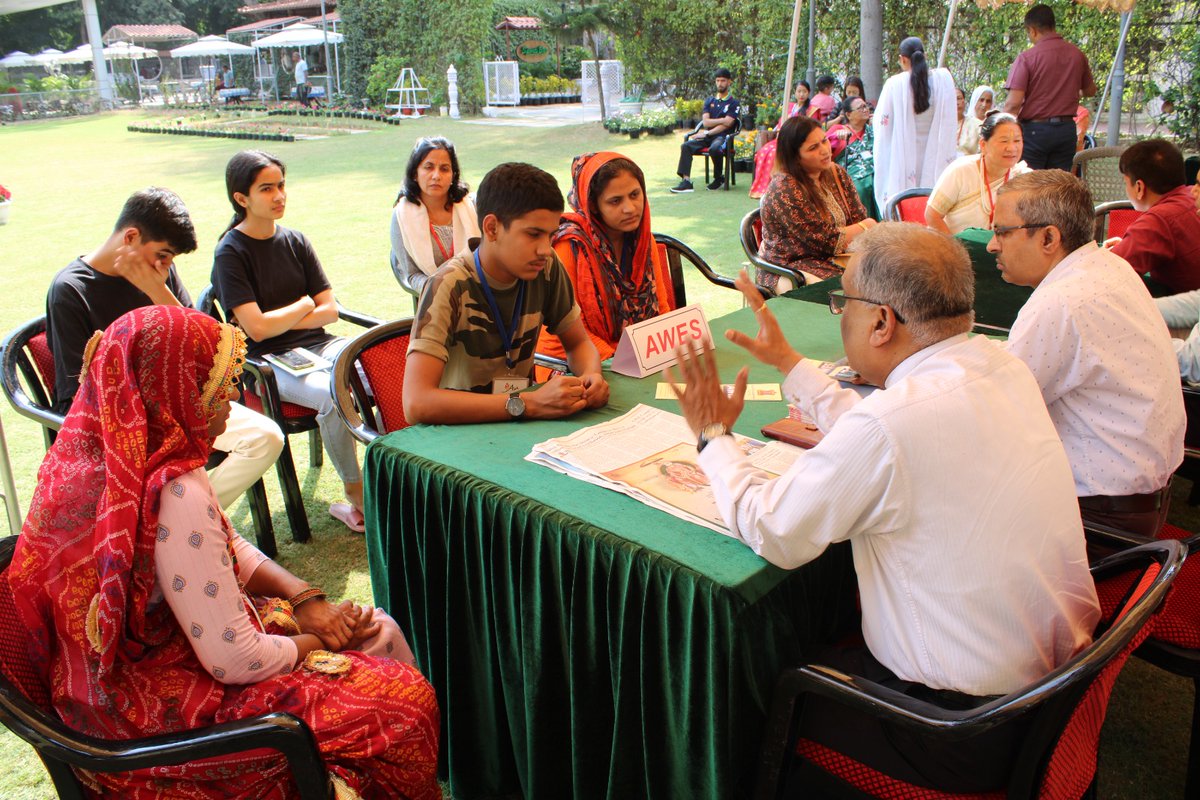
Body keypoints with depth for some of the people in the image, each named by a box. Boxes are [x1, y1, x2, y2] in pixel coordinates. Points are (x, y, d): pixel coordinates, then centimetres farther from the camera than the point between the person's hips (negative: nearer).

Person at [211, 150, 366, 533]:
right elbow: (257, 329, -14)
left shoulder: (296, 242, 12)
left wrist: (279, 322, -6)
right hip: (269, 361, -5)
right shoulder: (230, 253, -4)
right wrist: (304, 305, -1)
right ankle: (356, 497, -18)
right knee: (333, 394, -34)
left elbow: (330, 310, 7)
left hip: (317, 344, 5)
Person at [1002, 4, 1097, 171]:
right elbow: (1090, 91, 20)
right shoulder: (1077, 54, 5)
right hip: (1066, 129, 5)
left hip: (1035, 129, -5)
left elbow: (1013, 102, -18)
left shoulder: (1027, 58, -11)